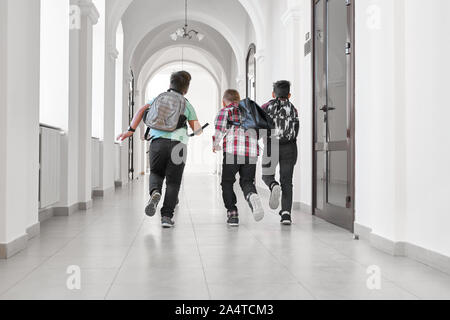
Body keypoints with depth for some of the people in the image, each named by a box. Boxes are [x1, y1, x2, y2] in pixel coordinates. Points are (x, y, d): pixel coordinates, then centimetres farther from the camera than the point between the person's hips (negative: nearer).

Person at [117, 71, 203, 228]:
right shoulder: (187, 105, 12)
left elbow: (142, 111, 3)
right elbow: (198, 130, 8)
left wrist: (131, 130, 0)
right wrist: (200, 128, 32)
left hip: (158, 142, 2)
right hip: (177, 144, -2)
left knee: (156, 173, 22)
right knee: (173, 182, 6)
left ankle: (155, 192, -10)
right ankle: (167, 216, 1)